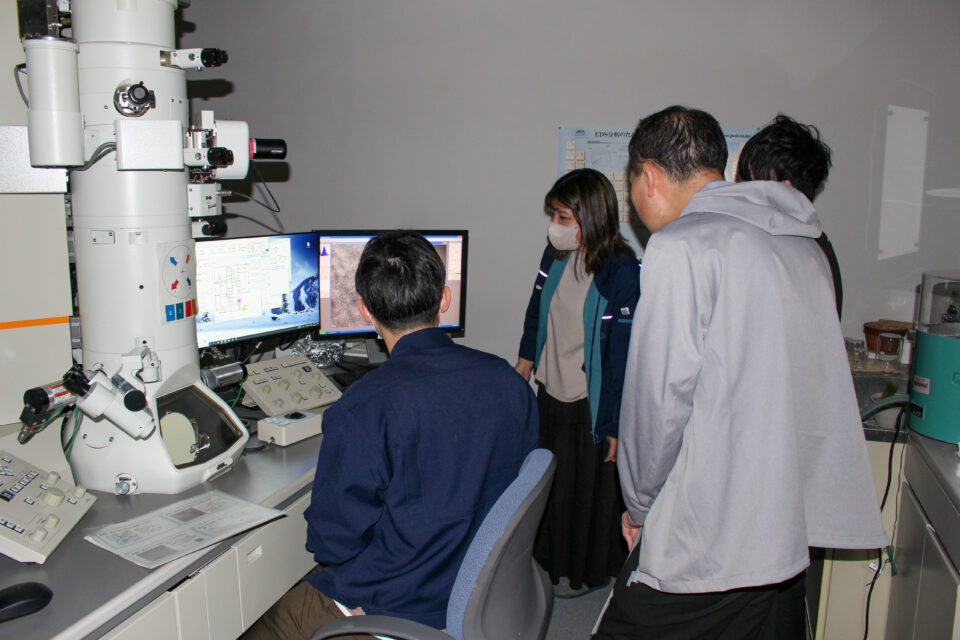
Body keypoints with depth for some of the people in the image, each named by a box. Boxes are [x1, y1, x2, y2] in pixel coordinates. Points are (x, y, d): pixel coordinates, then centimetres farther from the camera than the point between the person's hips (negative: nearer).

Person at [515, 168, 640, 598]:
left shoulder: (622, 273, -22)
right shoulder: (557, 254, -3)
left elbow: (623, 355, -20)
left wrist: (613, 425, -17)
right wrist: (526, 358, 21)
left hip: (591, 403, -6)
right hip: (551, 390, 6)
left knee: (589, 488, 14)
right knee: (549, 479, 21)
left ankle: (587, 571, 38)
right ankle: (549, 557, 45)